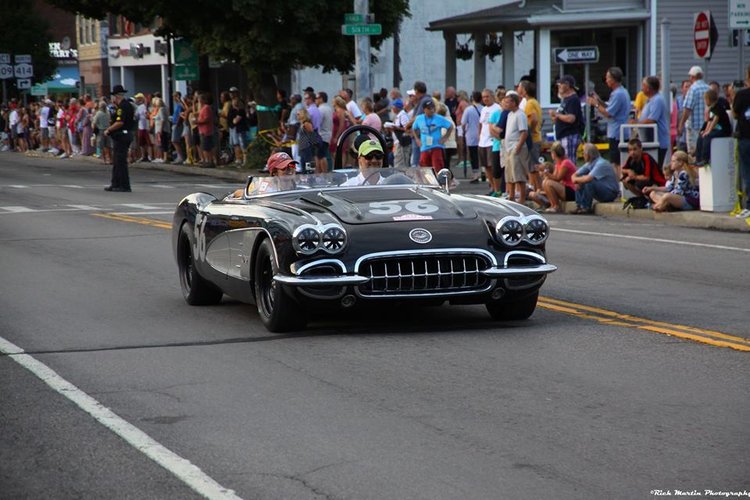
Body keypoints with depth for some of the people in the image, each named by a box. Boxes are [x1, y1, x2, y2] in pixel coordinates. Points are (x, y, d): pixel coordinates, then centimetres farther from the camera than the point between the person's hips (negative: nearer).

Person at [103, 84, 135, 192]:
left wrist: (108, 130, -14)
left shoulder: (122, 106, -16)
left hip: (121, 136, -10)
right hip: (127, 134, 10)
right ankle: (115, 184, 22)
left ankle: (124, 186, -4)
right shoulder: (128, 105, 14)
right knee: (117, 161, 16)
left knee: (120, 161, -6)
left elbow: (120, 123, -25)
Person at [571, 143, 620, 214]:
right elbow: (574, 175, 7)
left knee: (589, 182, -30)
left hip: (611, 193, -9)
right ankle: (579, 206, -4)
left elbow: (588, 179, -35)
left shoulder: (601, 164, -23)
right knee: (580, 183, 2)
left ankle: (586, 208, -18)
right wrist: (577, 180, -16)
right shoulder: (589, 164, 4)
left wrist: (576, 179, -16)